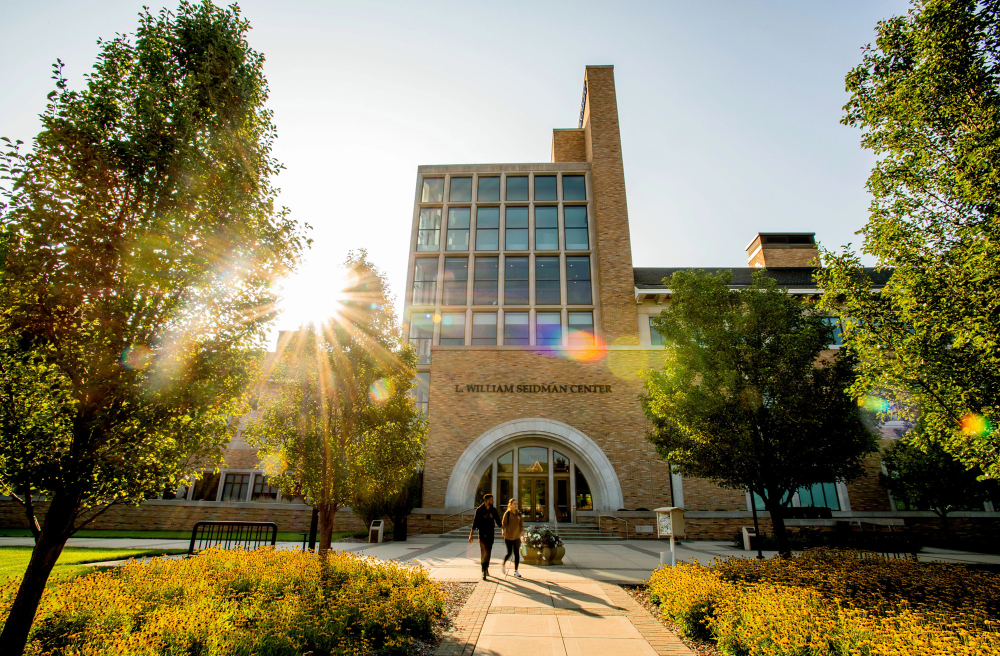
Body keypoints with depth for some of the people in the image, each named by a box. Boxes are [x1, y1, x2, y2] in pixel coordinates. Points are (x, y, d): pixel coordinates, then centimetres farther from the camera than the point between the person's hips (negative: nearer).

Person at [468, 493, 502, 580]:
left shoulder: (493, 510, 3)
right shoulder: (479, 510, -7)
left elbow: (498, 521, 11)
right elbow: (475, 523, -6)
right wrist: (471, 534, -9)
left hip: (490, 534, 3)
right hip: (482, 533, -3)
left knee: (488, 552, 8)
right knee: (483, 552, -5)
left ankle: (486, 567, 25)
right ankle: (484, 571, 0)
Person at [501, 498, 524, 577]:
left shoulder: (519, 514, 4)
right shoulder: (507, 514, -7)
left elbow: (521, 525, 10)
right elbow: (503, 524, -7)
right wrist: (504, 531, -24)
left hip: (517, 537, 3)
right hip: (508, 537, -3)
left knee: (517, 553, 0)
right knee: (509, 553, 3)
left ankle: (516, 571, 9)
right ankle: (504, 564, 32)